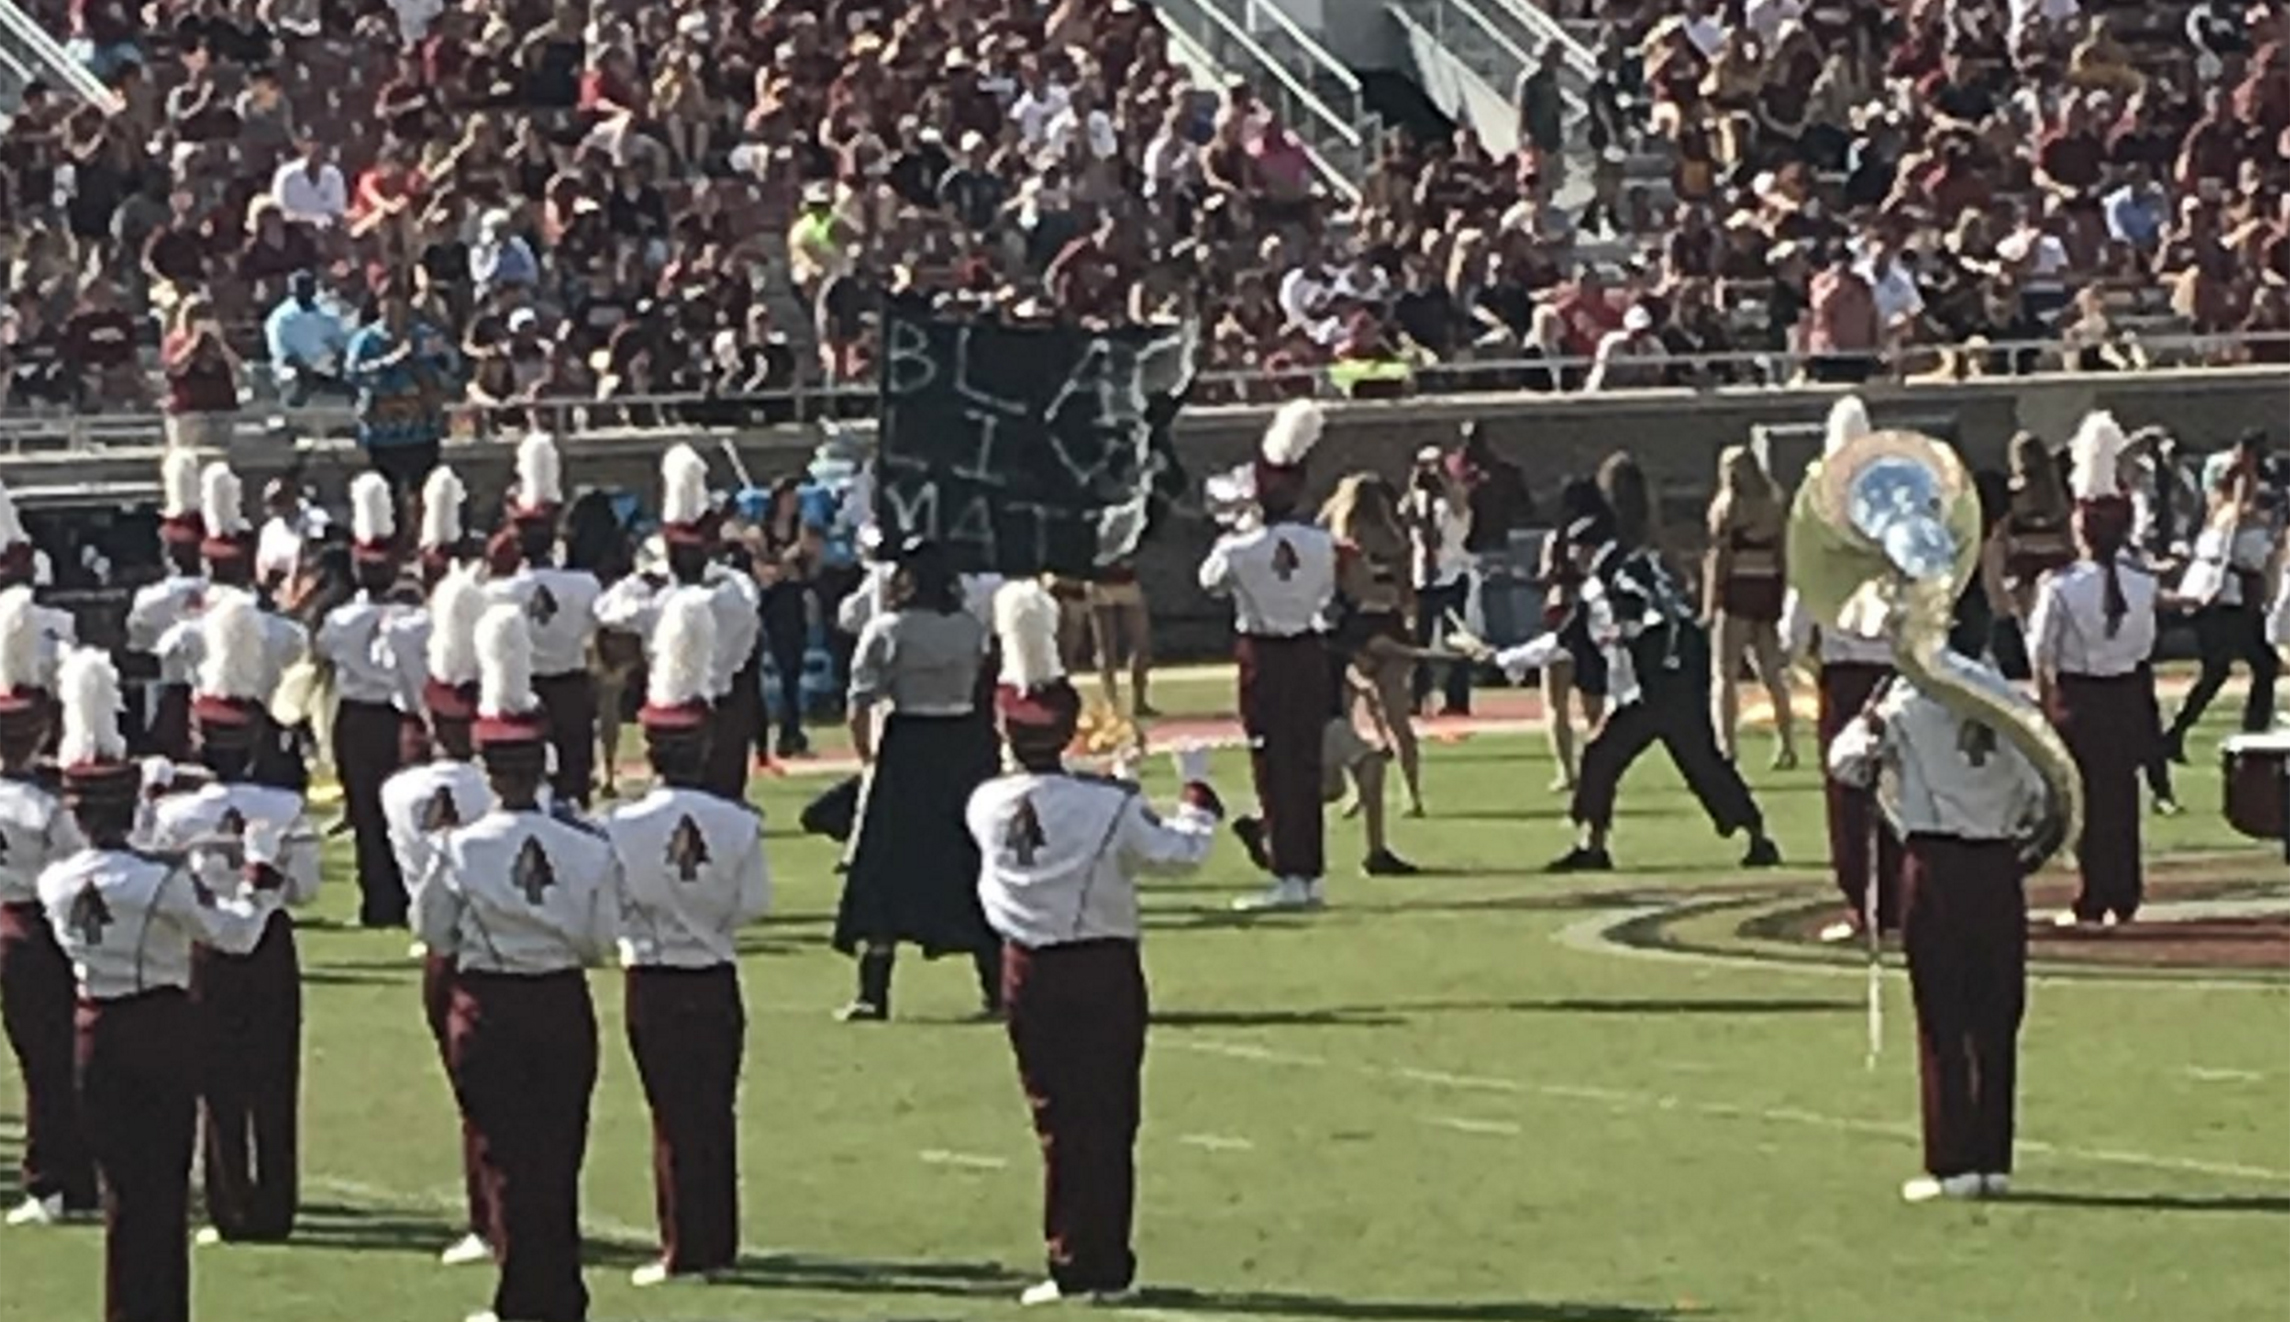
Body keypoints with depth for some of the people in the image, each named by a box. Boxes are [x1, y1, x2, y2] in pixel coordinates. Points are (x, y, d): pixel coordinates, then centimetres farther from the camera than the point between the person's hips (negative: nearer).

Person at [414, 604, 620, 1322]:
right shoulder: (589, 849, -9)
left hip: (487, 1007, -2)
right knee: (559, 1153, 11)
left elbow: (432, 934, -2)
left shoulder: (459, 850, -14)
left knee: (506, 1155, 5)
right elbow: (602, 941, -1)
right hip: (563, 1004, 2)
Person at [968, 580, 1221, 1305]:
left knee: (1059, 1122, 9)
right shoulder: (1110, 806, -14)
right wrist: (1196, 790, 9)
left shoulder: (986, 807, -5)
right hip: (1105, 972, -2)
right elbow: (1180, 851, -7)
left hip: (1030, 974, 2)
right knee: (1107, 1121, 5)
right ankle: (1104, 1268, 7)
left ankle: (1073, 1266, 10)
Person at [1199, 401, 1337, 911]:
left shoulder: (1242, 547, -16)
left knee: (1274, 767, 1)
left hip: (1263, 658, -3)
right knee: (1306, 764, 10)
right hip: (1310, 654, 3)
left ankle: (1290, 877, -2)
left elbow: (1210, 582, 4)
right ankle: (1308, 874, 14)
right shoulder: (1321, 543, -8)